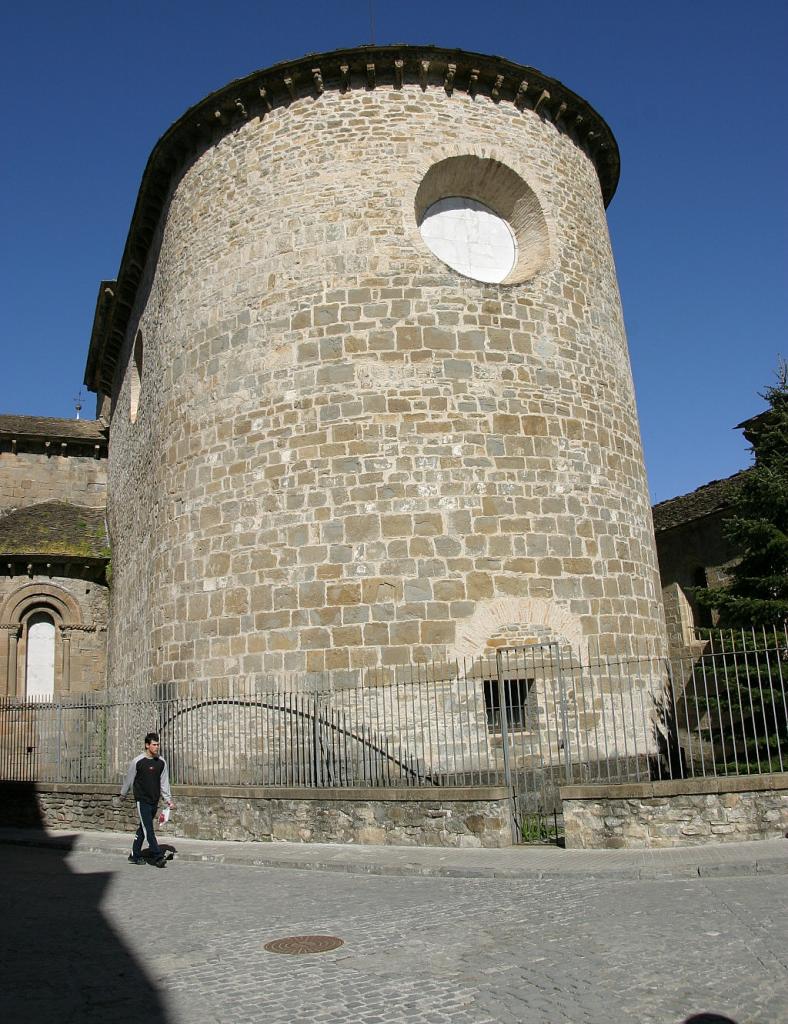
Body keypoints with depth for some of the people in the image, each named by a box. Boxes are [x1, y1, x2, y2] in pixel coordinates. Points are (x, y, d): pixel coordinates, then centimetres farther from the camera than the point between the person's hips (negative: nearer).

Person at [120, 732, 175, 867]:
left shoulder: (161, 762, 4)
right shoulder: (138, 761, -8)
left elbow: (164, 782, 9)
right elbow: (129, 779, 5)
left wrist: (168, 799, 4)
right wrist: (123, 794, 15)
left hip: (154, 801, 5)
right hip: (142, 800, -5)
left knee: (143, 828, 12)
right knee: (148, 829, -10)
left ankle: (135, 855, 23)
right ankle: (158, 856, -13)